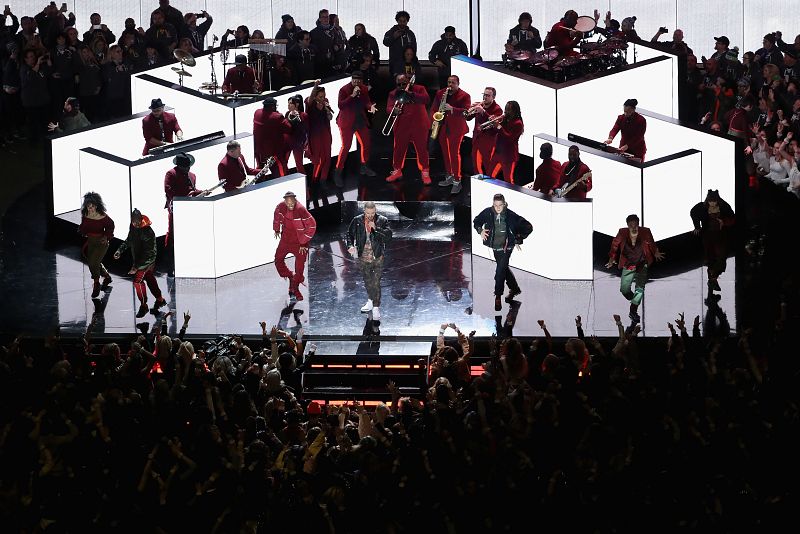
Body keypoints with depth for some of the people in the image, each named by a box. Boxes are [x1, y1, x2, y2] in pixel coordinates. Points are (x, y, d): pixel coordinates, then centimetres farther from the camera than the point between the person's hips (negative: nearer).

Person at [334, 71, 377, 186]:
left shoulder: (363, 90, 8)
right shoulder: (344, 90, -10)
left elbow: (366, 102, 5)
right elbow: (340, 105, -18)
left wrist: (370, 106, -19)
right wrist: (352, 95, -24)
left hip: (360, 120, 6)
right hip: (347, 122, -6)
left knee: (366, 143, 13)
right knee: (346, 146, -10)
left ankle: (364, 167, 32)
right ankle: (338, 172, -5)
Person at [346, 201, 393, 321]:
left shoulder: (382, 221, -4)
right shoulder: (357, 221, 2)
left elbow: (388, 236, -13)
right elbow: (349, 234, 7)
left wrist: (376, 228, -21)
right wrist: (350, 245, -12)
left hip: (377, 257, -3)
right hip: (363, 257, 3)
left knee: (376, 282, -8)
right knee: (367, 281, 18)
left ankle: (376, 308, -2)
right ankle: (370, 302, 39)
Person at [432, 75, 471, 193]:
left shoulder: (464, 96, -6)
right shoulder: (440, 93, 10)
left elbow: (466, 112, -15)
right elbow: (433, 108, 16)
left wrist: (452, 109, -27)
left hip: (456, 128, -6)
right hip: (442, 127, 6)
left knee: (454, 153, -9)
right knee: (445, 152, 12)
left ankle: (457, 181, -7)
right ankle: (449, 177, 24)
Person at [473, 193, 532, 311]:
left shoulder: (511, 216, -17)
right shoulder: (488, 212, -9)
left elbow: (528, 227, -7)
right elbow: (476, 221, 11)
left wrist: (519, 240, -6)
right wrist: (480, 230, -7)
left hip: (506, 247, -5)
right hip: (495, 246, 5)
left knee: (500, 271, -11)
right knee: (504, 268, 20)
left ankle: (498, 297, 0)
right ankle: (515, 289, 41)